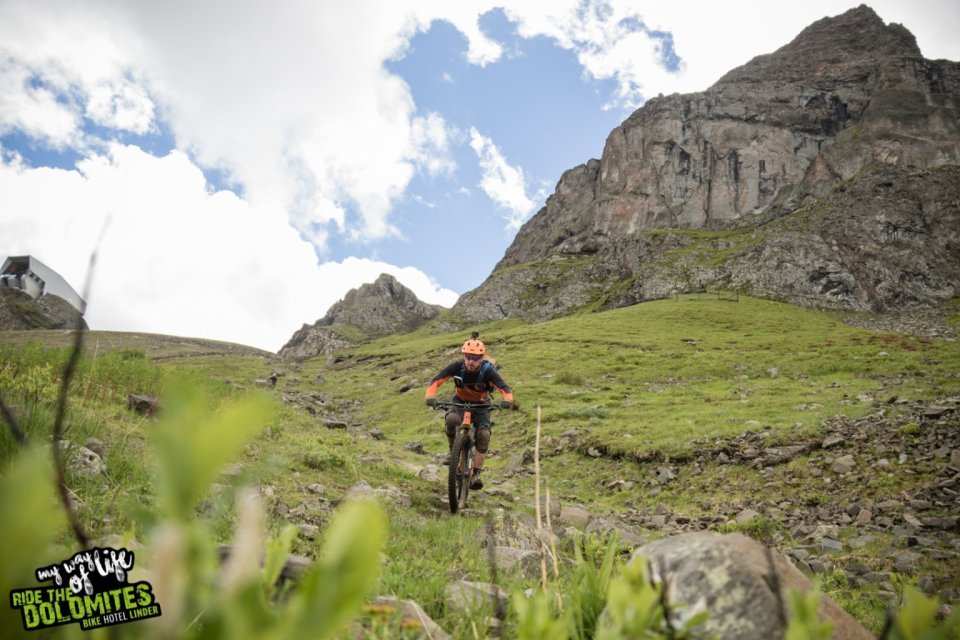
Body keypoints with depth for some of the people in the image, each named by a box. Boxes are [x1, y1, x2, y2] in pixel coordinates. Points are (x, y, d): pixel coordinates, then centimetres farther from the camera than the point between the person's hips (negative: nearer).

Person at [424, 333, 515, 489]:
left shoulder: (488, 370, -28)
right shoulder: (457, 366, -25)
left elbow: (505, 388, -36)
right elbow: (436, 380, -27)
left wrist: (508, 400, -59)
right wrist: (429, 396, -47)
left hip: (481, 404, 0)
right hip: (460, 401, 0)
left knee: (484, 435, -23)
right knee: (451, 419, -34)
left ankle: (476, 475, -13)